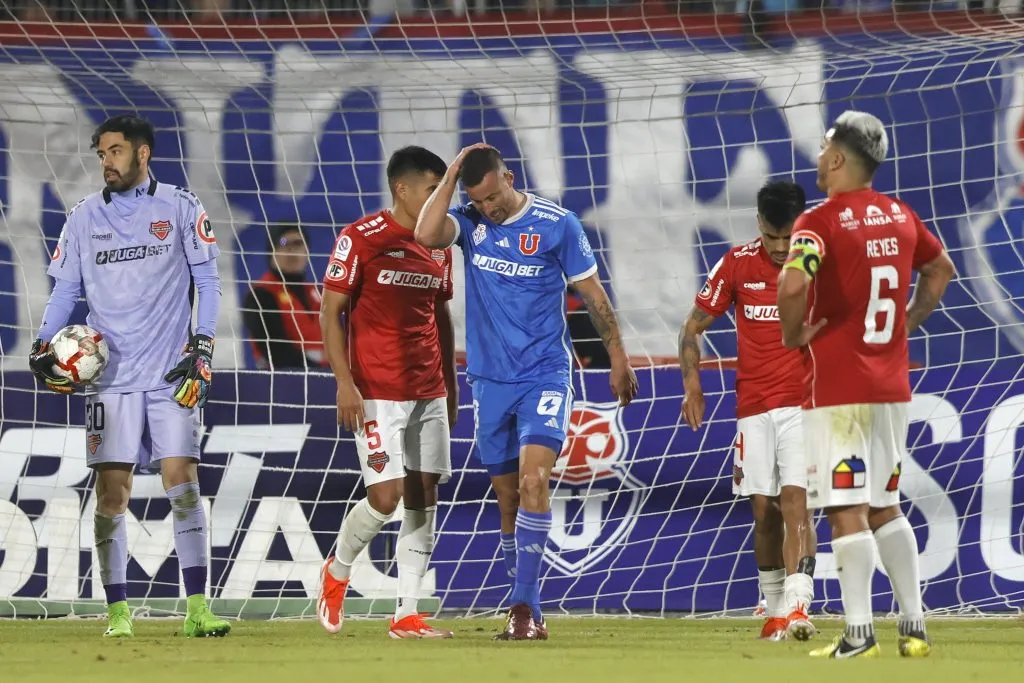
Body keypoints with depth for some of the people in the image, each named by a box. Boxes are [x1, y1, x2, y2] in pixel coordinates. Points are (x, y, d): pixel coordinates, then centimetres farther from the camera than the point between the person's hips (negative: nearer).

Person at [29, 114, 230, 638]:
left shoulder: (180, 207, 3)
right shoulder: (84, 218, 9)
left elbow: (207, 281, 5)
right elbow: (65, 290, 14)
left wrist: (202, 346, -6)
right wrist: (44, 345, -2)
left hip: (172, 375, -2)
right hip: (110, 375, 2)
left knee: (183, 484, -7)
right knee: (112, 491, -3)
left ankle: (197, 609, -5)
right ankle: (117, 611, 1)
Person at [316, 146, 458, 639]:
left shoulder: (439, 246, 12)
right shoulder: (360, 239, -7)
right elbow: (330, 312, -7)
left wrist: (450, 384, 18)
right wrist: (345, 383, -14)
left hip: (428, 393, 6)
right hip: (376, 393, -6)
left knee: (424, 496, 2)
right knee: (386, 494, -12)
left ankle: (406, 615, 5)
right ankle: (337, 571, 16)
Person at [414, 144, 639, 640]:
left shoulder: (557, 224, -5)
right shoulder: (470, 222, 2)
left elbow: (591, 291, 3)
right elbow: (426, 235, -20)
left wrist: (618, 358, 4)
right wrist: (451, 175, -13)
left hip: (545, 374, -4)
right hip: (490, 379, 4)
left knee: (533, 480, -20)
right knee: (507, 498, 7)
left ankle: (524, 607, -20)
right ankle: (528, 610, 17)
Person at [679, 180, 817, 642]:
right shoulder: (737, 265, 0)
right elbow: (693, 328, 8)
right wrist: (692, 384, -4)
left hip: (805, 404, -2)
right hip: (753, 408, 2)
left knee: (795, 499, -17)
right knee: (764, 510, 5)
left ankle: (797, 606, -25)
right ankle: (774, 609, 20)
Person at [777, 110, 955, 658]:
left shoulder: (820, 222, -13)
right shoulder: (901, 216, 9)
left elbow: (794, 283, -30)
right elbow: (941, 269, 25)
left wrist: (793, 335, -12)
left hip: (837, 385, -7)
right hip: (892, 383, 7)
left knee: (846, 511, -5)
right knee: (884, 507, 15)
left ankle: (859, 633, -6)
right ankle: (913, 627, 13)